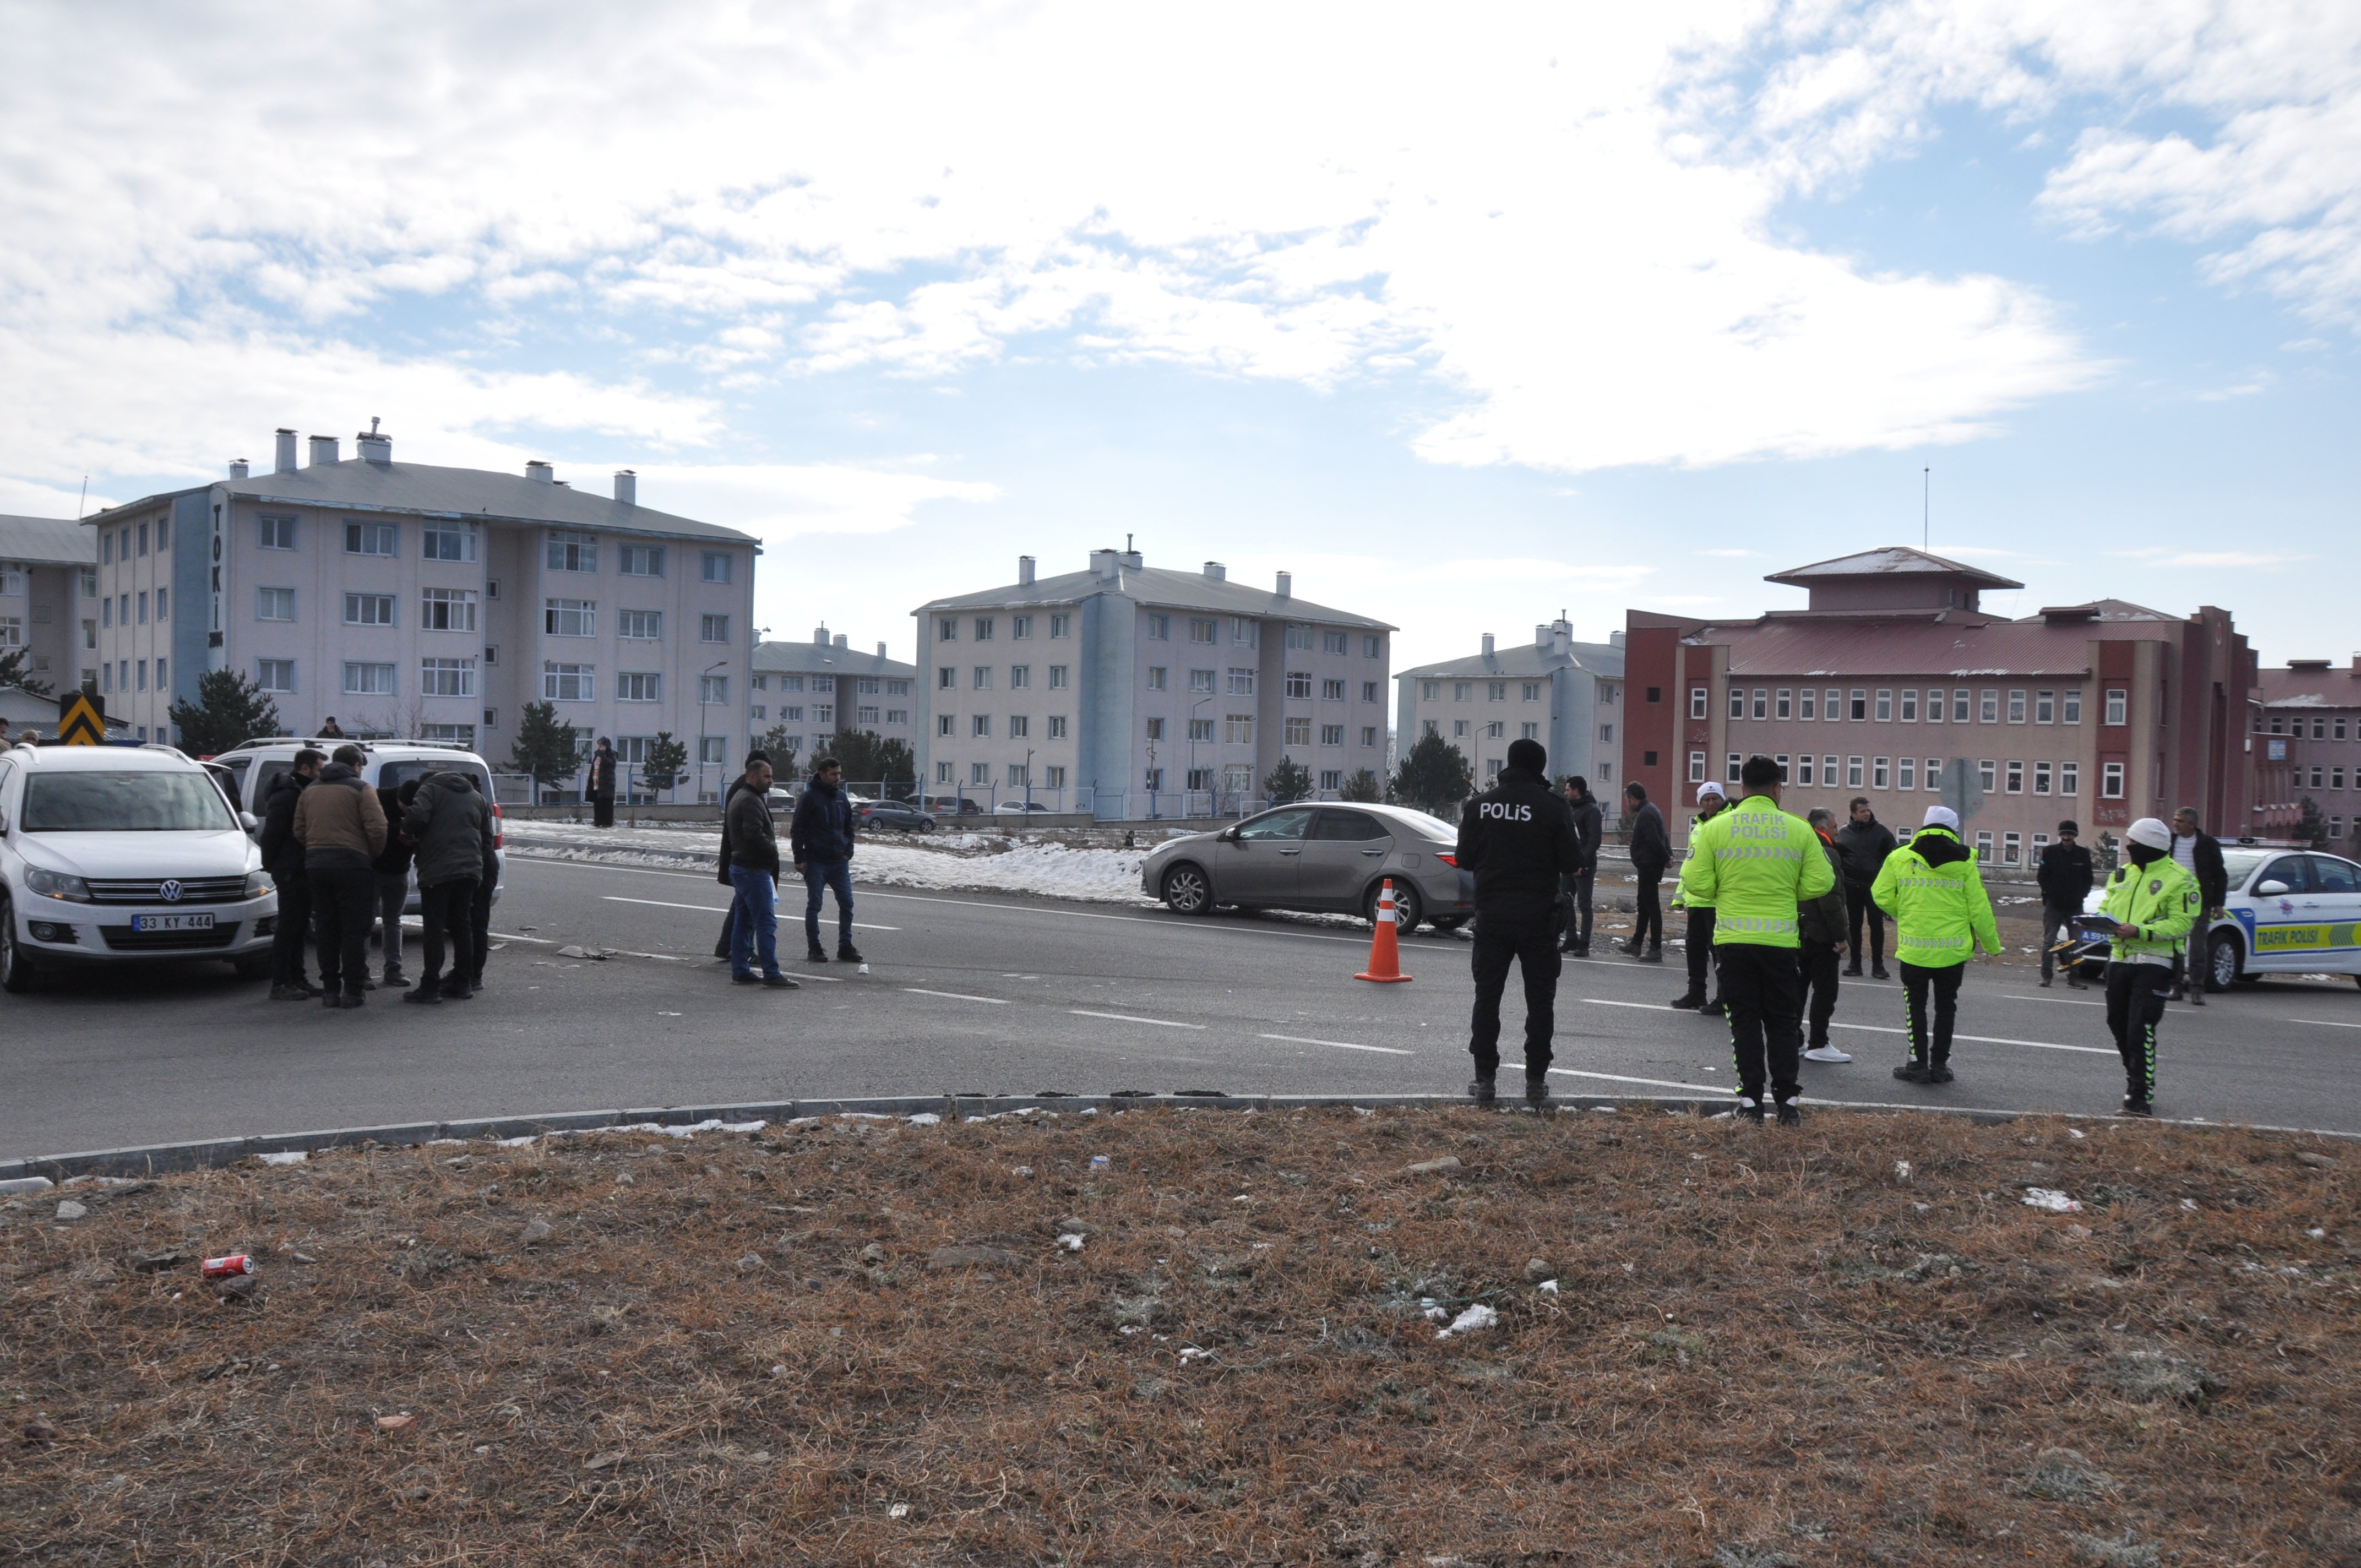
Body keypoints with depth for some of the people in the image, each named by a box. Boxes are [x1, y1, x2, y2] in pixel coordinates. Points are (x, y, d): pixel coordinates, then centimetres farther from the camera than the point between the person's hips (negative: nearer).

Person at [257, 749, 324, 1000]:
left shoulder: (305, 793, 18)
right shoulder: (284, 796, -14)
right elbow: (271, 835, -17)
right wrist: (270, 865, -14)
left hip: (302, 872, 9)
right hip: (290, 872, -9)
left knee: (300, 927, 13)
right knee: (288, 927, -7)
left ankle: (296, 979, 19)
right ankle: (280, 984, -4)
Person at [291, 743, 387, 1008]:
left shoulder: (309, 792, 17)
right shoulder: (361, 789, -2)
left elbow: (299, 832, 13)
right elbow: (377, 829, -12)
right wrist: (372, 855, 3)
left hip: (315, 864, 5)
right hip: (352, 863, -5)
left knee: (327, 929, 11)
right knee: (354, 929, 0)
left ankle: (330, 989, 12)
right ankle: (352, 990, -2)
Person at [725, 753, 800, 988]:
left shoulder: (738, 798, 19)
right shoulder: (751, 801, -16)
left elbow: (727, 835, 26)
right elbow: (754, 834, -28)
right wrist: (773, 852, -15)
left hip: (739, 866, 11)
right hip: (754, 869, -11)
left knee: (743, 921, 14)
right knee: (766, 922, -10)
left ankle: (740, 970, 18)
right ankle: (772, 975, -11)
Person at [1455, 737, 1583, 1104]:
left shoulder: (1480, 805, 0)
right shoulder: (1553, 807, -9)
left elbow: (1465, 860, 5)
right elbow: (1571, 863, -7)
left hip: (1492, 914, 2)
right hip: (1538, 916, -2)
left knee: (1487, 996, 10)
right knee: (1540, 998, 7)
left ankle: (1484, 1077, 10)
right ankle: (1536, 1080, 8)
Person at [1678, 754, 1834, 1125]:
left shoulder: (1716, 828, -4)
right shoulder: (1799, 830, -2)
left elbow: (1698, 882, -6)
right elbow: (1819, 883, -2)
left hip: (1734, 939, 0)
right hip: (1782, 940, 0)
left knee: (1745, 1021, 7)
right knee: (1782, 1021, 11)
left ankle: (1750, 1101, 6)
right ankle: (1787, 1101, 10)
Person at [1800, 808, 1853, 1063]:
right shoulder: (1827, 855, -15)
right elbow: (1831, 900, -21)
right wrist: (1840, 936, -19)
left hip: (1798, 933, 9)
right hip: (1821, 934, -9)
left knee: (1798, 987, 13)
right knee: (1825, 989, -3)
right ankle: (1818, 1045, -2)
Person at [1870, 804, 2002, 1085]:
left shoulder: (1899, 857, -3)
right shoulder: (1965, 862, -3)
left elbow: (1882, 896, 0)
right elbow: (1979, 908, -1)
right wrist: (1992, 945, 10)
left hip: (1914, 948, -1)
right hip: (1953, 949, 1)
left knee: (1915, 1004, 11)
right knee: (1946, 1006, 14)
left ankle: (1918, 1063, 8)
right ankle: (1940, 1065, 15)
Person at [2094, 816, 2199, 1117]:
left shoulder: (2178, 880, -8)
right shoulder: (2123, 874, 15)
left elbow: (2182, 922, -14)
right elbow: (2107, 908, 20)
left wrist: (2140, 931, -24)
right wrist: (2097, 921, -4)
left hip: (2154, 963, -7)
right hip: (2120, 958, 8)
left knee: (2141, 1030, -13)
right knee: (2118, 1024, 13)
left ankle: (2141, 1096, -10)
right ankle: (2136, 1078, 31)